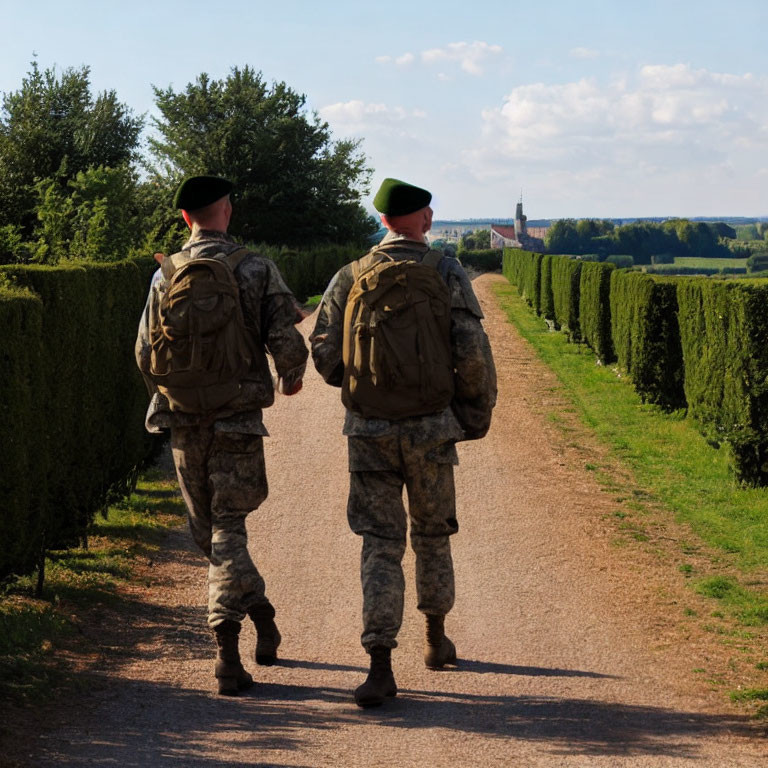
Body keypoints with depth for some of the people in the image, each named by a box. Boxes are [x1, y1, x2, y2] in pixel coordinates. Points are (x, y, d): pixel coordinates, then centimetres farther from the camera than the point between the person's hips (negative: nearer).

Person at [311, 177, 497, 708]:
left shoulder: (350, 277, 1)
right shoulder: (446, 273, -4)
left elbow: (324, 353, 1)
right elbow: (472, 352, -10)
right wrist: (478, 413, 4)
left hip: (369, 430, 1)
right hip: (430, 428, -1)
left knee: (380, 544, 2)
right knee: (432, 534, 19)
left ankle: (381, 666, -8)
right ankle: (436, 639, 35)